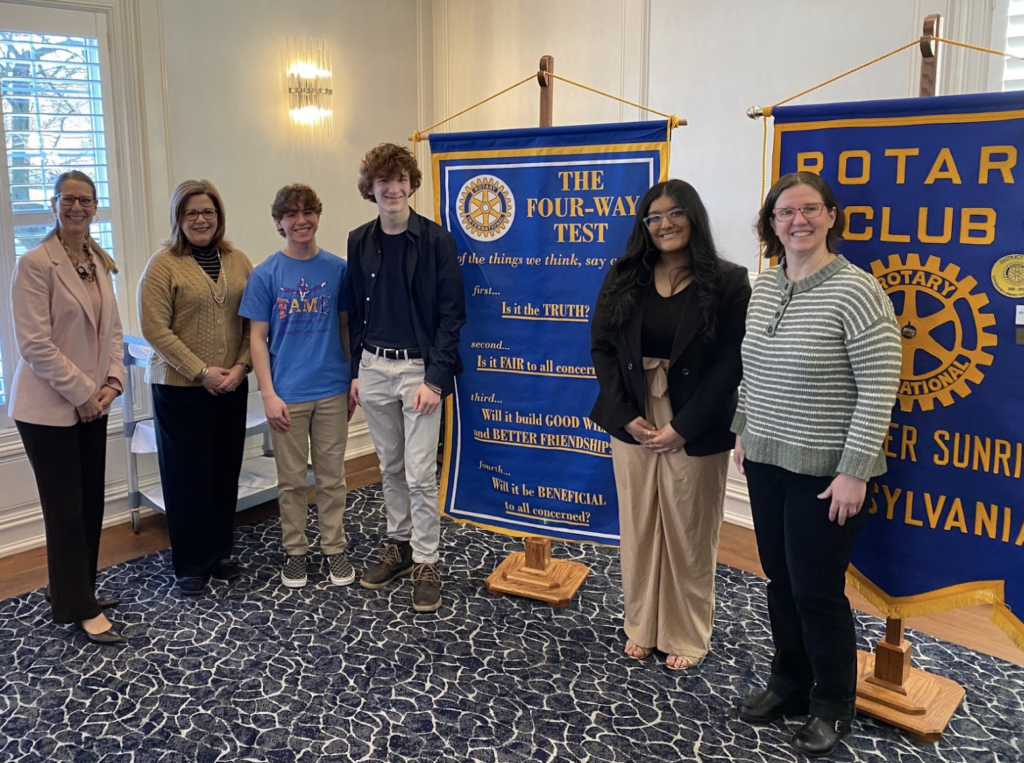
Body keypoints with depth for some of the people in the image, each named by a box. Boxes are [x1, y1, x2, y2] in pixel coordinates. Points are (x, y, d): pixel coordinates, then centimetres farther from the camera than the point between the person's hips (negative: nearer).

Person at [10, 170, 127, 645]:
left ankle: (76, 592, 29)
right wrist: (81, 392, -13)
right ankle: (80, 609, 14)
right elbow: (35, 343, -16)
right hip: (49, 406, -6)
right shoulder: (35, 264, -12)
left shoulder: (100, 263, 9)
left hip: (92, 404, 7)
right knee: (66, 508, 1)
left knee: (91, 503, 12)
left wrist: (112, 381, -2)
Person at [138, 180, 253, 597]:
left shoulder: (238, 262, 7)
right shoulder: (163, 264, -6)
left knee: (226, 470, 9)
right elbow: (155, 328, -11)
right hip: (179, 387, -4)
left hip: (231, 386, 4)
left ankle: (221, 553, 26)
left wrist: (241, 365, -8)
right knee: (187, 474, 4)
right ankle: (192, 565, 18)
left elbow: (252, 321, 6)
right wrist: (202, 372, -15)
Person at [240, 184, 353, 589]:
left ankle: (334, 548, 25)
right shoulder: (265, 274, -3)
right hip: (287, 393, -1)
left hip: (332, 390, 1)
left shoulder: (337, 268, 1)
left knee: (332, 476, 10)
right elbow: (258, 338, -2)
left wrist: (355, 377, 6)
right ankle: (294, 550, 25)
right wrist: (269, 394, -8)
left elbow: (346, 327, 8)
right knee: (291, 479, 10)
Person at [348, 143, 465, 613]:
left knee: (420, 474, -2)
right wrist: (356, 371, 9)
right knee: (390, 467, 15)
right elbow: (355, 311, 12)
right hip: (374, 367, 5)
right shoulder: (360, 242, 6)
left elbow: (451, 314, -9)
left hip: (420, 369, -4)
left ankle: (426, 563, 12)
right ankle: (398, 545, 31)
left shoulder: (435, 240, -7)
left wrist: (435, 377, -14)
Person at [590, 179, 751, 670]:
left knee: (689, 534, 8)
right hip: (632, 423, 3)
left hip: (695, 431, -3)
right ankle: (642, 626, 31)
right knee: (638, 528, 13)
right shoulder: (623, 279, 5)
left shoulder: (727, 282, -5)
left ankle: (688, 635, 27)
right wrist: (626, 415, -9)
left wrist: (684, 427, -15)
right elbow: (602, 347, 2)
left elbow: (731, 363, -10)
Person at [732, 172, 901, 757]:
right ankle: (790, 684, 36)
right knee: (780, 580, 16)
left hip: (824, 471, -6)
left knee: (818, 590, 4)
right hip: (767, 462, 6)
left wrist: (854, 471, -17)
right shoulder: (764, 287, 7)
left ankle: (834, 706, 27)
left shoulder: (855, 290, -14)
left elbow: (880, 388, -16)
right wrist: (744, 433, 16)